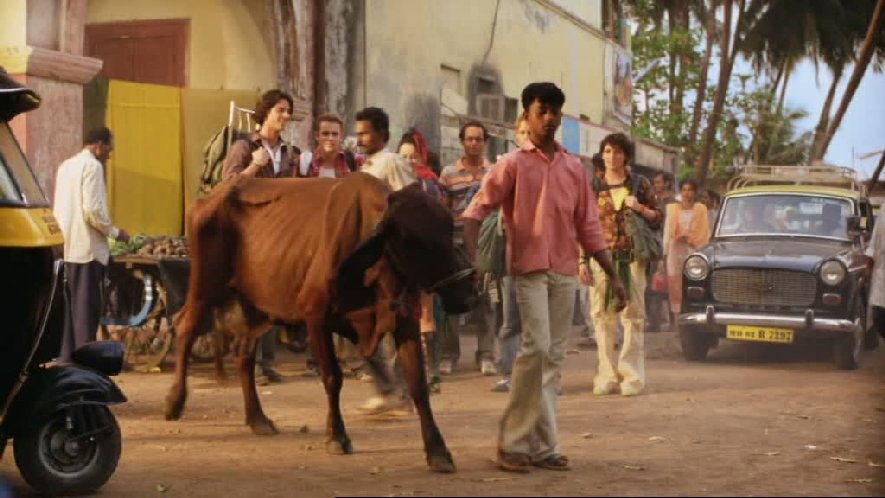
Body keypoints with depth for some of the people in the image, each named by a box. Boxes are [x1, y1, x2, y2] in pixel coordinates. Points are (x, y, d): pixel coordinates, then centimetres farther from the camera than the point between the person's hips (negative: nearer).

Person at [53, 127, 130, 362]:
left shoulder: (66, 166, 16)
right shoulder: (93, 166, -10)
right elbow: (93, 210, -19)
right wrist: (115, 232, -7)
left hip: (67, 247, 8)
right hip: (87, 248, -8)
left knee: (70, 305, 10)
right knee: (87, 307, -6)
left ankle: (67, 358, 12)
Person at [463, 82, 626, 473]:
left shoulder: (574, 168, 12)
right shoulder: (513, 164, -1)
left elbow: (588, 227, 15)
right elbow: (477, 210, -7)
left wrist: (613, 275, 11)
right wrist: (470, 258, -23)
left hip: (565, 273, 5)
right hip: (529, 269, -5)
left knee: (553, 357, 5)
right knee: (537, 347, -16)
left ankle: (539, 445, 11)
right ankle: (514, 441, -6)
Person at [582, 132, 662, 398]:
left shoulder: (640, 184, 8)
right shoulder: (593, 187, 8)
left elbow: (657, 218, 11)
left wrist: (639, 208, -8)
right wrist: (583, 260, 0)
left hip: (632, 257, -1)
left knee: (633, 315, -2)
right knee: (603, 316, 2)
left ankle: (632, 375, 1)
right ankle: (607, 375, 8)